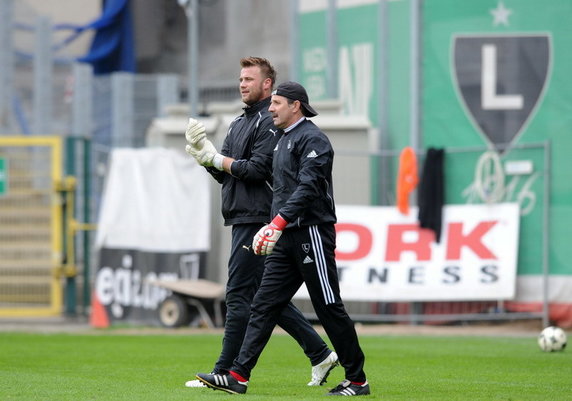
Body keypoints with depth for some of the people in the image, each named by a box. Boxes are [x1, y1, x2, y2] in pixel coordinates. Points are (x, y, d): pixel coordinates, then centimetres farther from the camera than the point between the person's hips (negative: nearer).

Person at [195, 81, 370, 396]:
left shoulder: (312, 139, -11)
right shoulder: (283, 141, 20)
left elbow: (308, 188, -22)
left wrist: (278, 223, -28)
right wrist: (270, 228, 17)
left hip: (312, 233, -10)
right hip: (287, 238, 10)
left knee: (329, 308, -4)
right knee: (264, 304, 2)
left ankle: (357, 380, 4)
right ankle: (238, 376, -3)